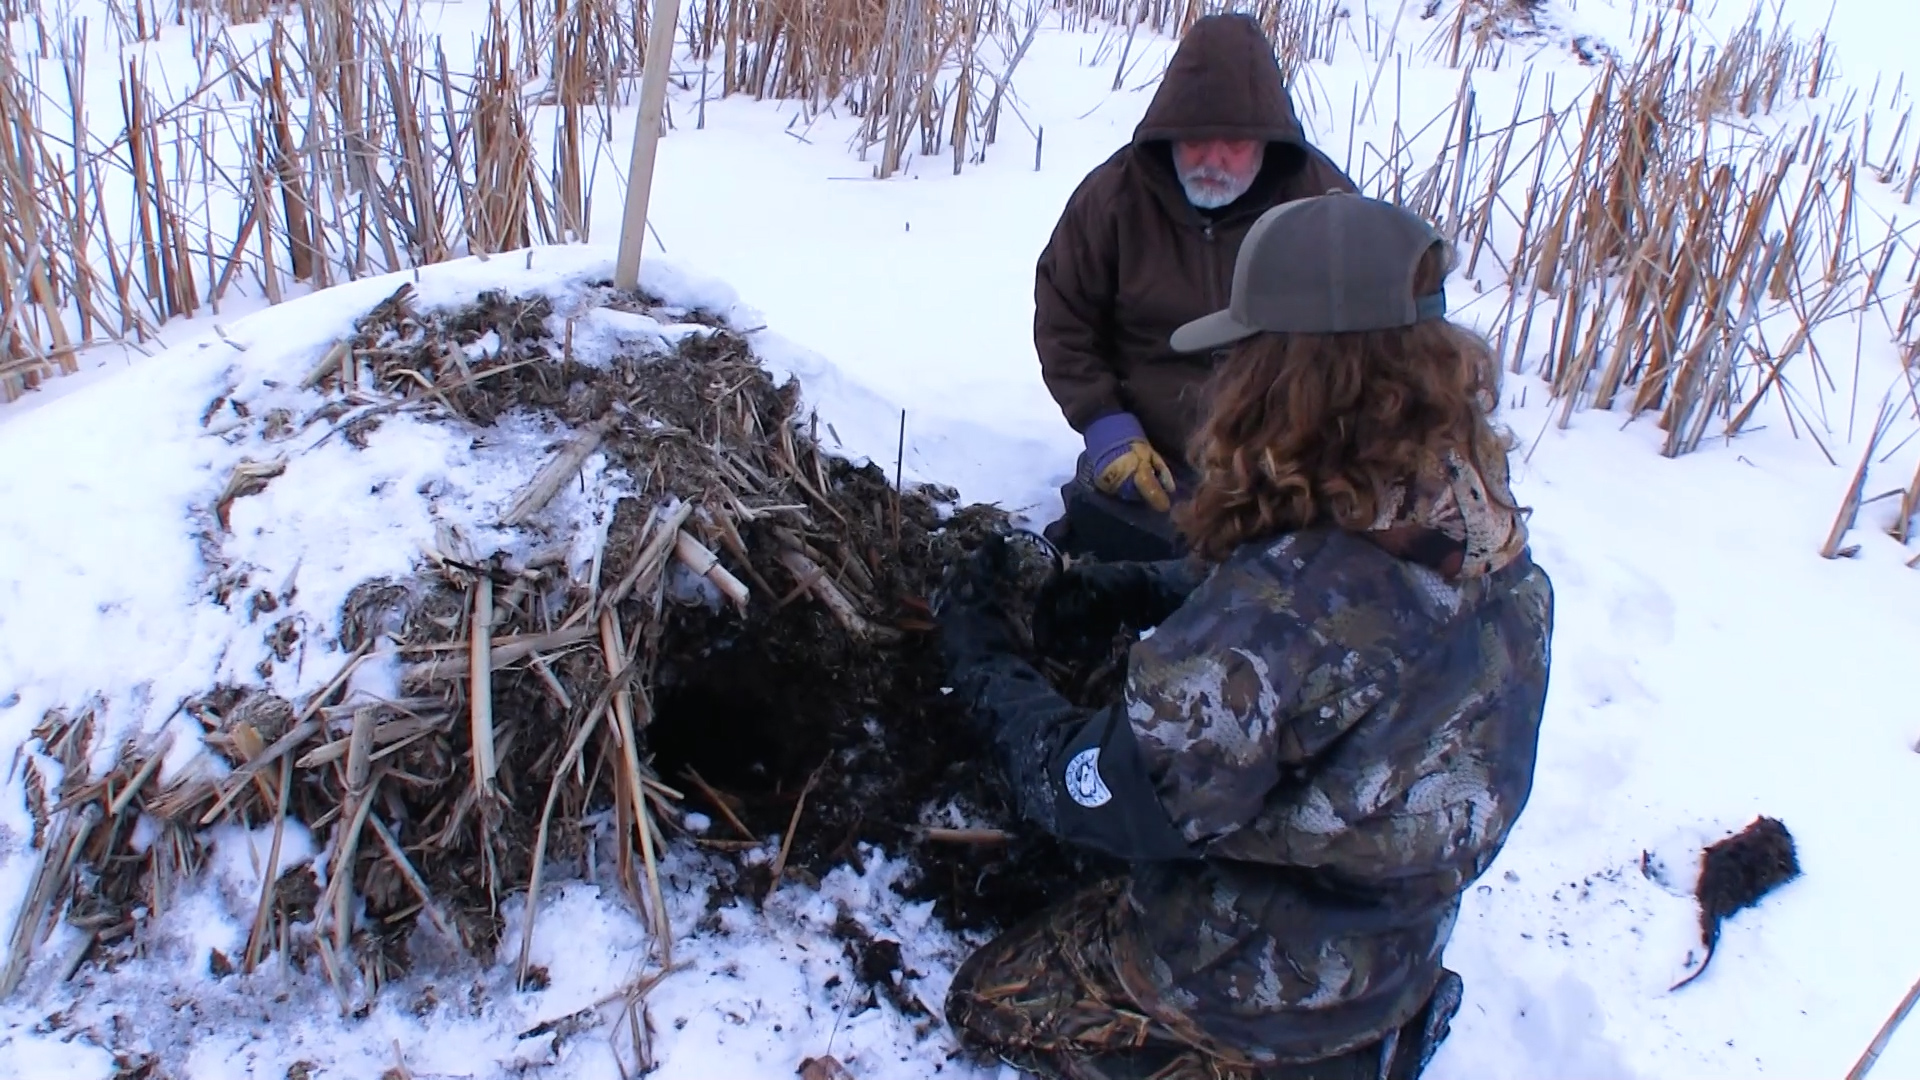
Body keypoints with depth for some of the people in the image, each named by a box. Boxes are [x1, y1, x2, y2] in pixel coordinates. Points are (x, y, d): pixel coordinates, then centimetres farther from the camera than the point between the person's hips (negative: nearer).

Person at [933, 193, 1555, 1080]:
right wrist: (1139, 590, -8)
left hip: (1273, 988, -7)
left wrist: (977, 652, -14)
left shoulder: (1294, 601, -38)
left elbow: (1093, 795, -28)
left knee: (987, 998, 17)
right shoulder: (1475, 526, -14)